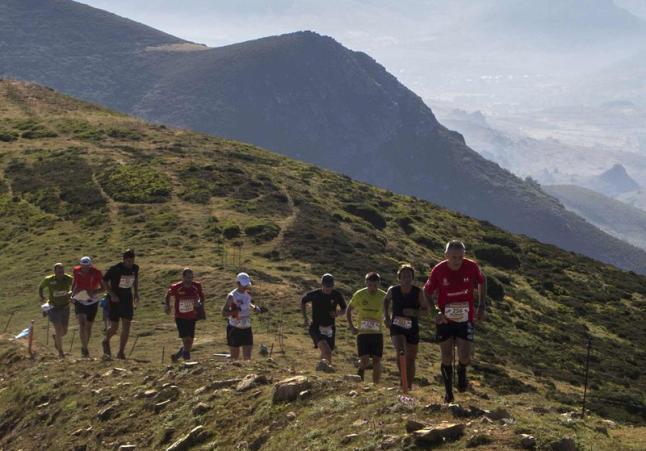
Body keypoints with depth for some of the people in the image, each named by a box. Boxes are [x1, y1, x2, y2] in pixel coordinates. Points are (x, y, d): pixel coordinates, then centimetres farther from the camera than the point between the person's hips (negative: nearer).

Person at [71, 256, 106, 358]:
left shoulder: (96, 273, -14)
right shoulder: (77, 271, -9)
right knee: (82, 325, -17)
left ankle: (85, 347, 32)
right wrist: (73, 294, -1)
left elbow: (103, 288, -6)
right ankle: (85, 349, -17)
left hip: (92, 302, 0)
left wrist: (94, 292, -24)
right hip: (79, 301, 0)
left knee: (88, 327, 11)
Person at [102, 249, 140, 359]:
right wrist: (112, 294, -17)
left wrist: (136, 293, 9)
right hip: (115, 300, -4)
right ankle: (106, 341, 34)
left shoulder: (135, 268, -2)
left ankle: (121, 352, 3)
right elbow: (104, 281, -8)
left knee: (126, 327, -4)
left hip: (127, 300, 4)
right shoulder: (115, 269, -17)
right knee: (114, 328, 1)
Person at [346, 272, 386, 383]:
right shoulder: (359, 295, -3)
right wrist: (352, 327, 3)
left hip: (377, 333, 1)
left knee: (376, 361, -3)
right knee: (365, 361, -12)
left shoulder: (383, 296, -2)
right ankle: (359, 381, 11)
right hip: (362, 332, -1)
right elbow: (348, 310, 10)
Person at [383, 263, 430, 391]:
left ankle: (409, 386, 25)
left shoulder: (418, 292, -11)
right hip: (396, 327, -1)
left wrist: (415, 312, -21)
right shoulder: (393, 290, -7)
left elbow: (426, 308, -3)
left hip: (412, 328, 1)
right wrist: (386, 316, 4)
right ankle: (403, 379, -8)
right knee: (400, 353, -25)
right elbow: (386, 300, 15)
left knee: (410, 359, 9)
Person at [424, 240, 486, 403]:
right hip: (444, 320, 0)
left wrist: (481, 306, 5)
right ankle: (448, 390, 21)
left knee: (464, 357, -10)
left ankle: (462, 371, 26)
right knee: (446, 357, 3)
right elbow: (427, 293, -2)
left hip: (465, 319, 0)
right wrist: (435, 312, -16)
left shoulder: (471, 267, -13)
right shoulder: (438, 270, -15)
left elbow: (481, 281, 9)